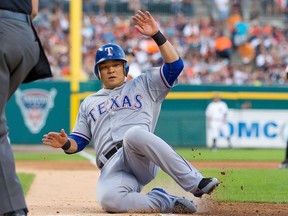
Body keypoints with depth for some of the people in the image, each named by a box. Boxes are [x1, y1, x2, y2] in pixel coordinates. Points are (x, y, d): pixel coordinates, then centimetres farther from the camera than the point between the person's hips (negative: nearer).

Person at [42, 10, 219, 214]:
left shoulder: (144, 85, 22)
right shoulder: (89, 103, 30)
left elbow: (175, 66, 8)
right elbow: (78, 142, 24)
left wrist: (157, 35, -2)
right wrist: (65, 144, 0)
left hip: (143, 158, -1)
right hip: (112, 169, 1)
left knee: (134, 134, -41)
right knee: (109, 199, -37)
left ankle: (195, 182, -34)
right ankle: (165, 201, -14)